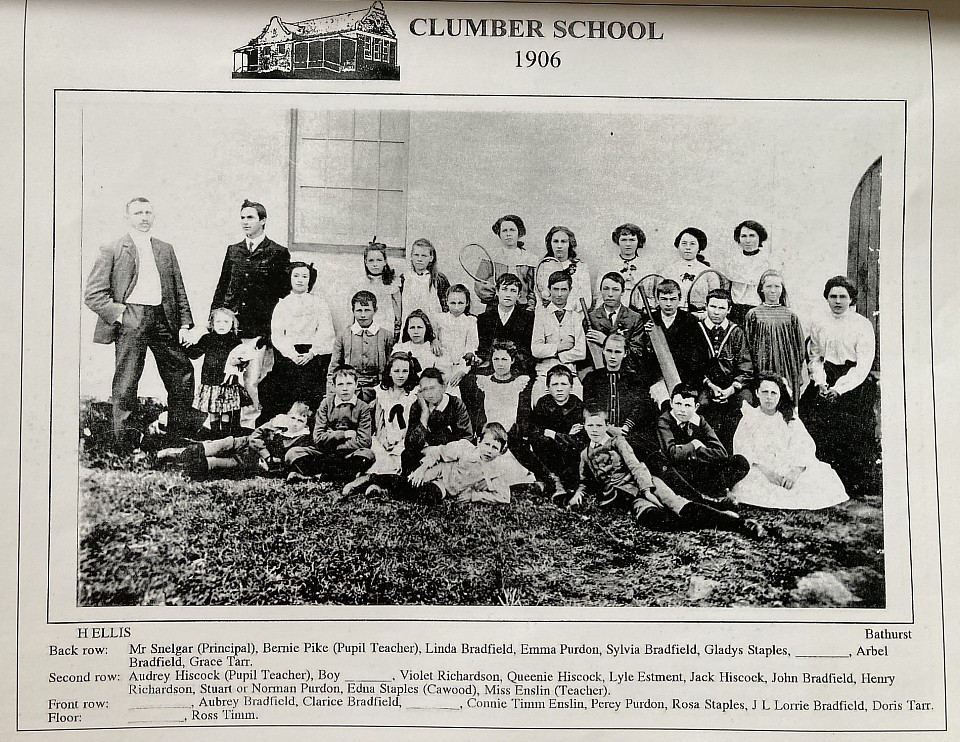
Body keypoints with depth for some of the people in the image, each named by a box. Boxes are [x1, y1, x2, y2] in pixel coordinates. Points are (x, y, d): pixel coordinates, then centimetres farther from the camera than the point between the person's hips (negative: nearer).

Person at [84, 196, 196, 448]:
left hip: (163, 320, 5)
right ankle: (124, 434, 11)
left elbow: (179, 290, 17)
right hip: (129, 320, -5)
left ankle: (180, 427, 23)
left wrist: (185, 323, 8)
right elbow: (92, 294, -2)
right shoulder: (111, 250, 1)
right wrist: (120, 313, -12)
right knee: (126, 381, -2)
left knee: (181, 371, 8)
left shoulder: (166, 250, 16)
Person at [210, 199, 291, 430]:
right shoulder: (233, 251, 16)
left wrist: (273, 329, -7)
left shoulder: (278, 253, 2)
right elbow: (221, 287, 19)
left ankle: (249, 427, 1)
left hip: (260, 332, -4)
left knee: (252, 382, -8)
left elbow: (283, 293, -1)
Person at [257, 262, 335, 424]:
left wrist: (311, 353, -13)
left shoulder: (319, 302, 14)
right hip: (287, 355, 1)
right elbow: (276, 335, 6)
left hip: (314, 355, -1)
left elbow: (326, 331, 2)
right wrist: (293, 354, -11)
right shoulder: (282, 304, 17)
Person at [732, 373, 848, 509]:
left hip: (790, 470, 2)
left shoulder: (790, 419, 13)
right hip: (759, 471, -2)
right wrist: (765, 470, -21)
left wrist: (795, 471, -20)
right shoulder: (749, 418, 10)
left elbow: (807, 446, 0)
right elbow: (742, 448, -4)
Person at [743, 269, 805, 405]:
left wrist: (799, 378, 6)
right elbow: (747, 347, 4)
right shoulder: (753, 315, 2)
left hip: (787, 373, 1)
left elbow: (799, 348, 10)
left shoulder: (790, 316, 6)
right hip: (761, 371, -1)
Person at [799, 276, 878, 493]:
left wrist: (839, 389, -18)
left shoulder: (863, 325, -4)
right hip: (826, 379, 3)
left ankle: (854, 483, 4)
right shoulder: (818, 324, 7)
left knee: (853, 433, -8)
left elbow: (864, 364, -9)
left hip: (855, 384, -3)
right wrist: (821, 382, -7)